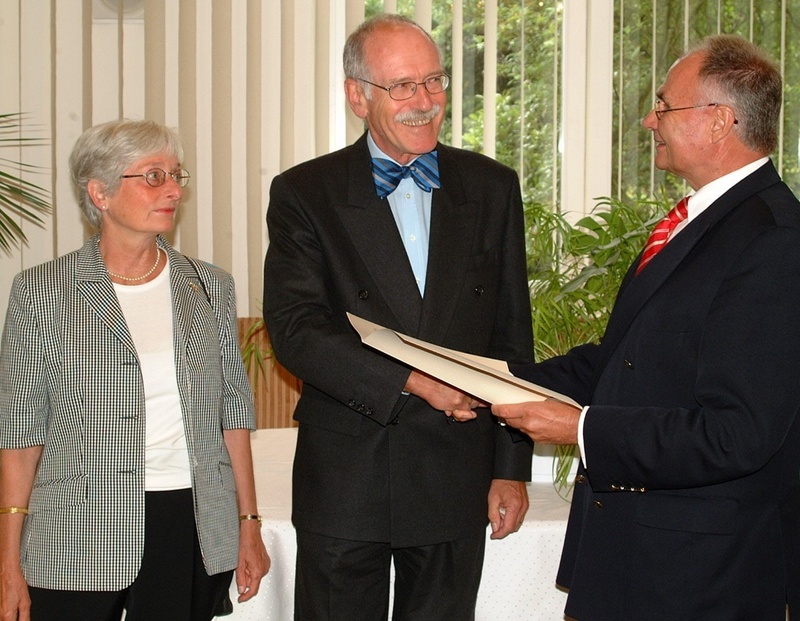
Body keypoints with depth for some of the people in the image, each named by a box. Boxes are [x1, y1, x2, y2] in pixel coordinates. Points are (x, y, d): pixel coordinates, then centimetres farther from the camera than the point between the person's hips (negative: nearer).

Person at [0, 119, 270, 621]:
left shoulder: (210, 286, 8)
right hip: (77, 540, -2)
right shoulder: (41, 292, 0)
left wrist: (249, 525, 6)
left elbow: (233, 410, 10)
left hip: (194, 533, 2)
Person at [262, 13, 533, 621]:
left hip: (456, 479, 2)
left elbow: (512, 337, 7)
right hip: (345, 479, -2)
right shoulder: (304, 194, -2)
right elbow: (294, 328, -13)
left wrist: (512, 468, 4)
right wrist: (410, 382, -23)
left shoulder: (492, 188, 6)